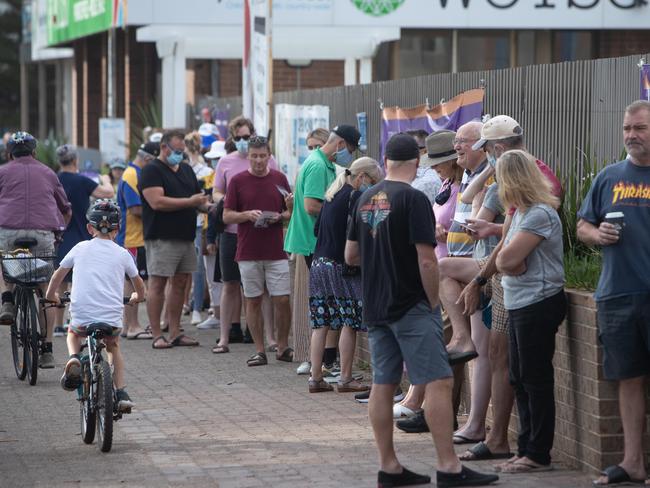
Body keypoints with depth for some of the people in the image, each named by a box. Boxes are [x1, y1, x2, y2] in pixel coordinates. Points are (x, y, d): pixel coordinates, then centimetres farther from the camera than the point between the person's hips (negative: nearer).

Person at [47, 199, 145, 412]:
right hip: (112, 319, 0)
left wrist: (51, 295, 38)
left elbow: (58, 274, 19)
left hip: (81, 317, 0)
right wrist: (137, 297, 42)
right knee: (113, 347, 30)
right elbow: (139, 284, 20)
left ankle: (73, 359, 4)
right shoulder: (122, 254, 9)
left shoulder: (80, 248, 9)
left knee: (73, 334, 35)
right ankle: (121, 393, 15)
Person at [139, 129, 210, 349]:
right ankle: (157, 335, -3)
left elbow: (199, 198, 25)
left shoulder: (186, 170, 19)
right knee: (158, 284, -5)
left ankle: (175, 333, 14)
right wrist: (190, 202, -16)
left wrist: (207, 206, 2)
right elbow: (157, 201, -19)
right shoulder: (151, 171, -6)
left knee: (180, 284, 9)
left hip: (186, 237, 8)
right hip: (162, 238, -8)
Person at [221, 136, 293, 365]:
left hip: (276, 251, 1)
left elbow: (291, 211, 11)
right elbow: (227, 216, 2)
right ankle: (259, 351, 10)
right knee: (253, 301, 4)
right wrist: (247, 215, -16)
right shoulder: (237, 181, 1)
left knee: (282, 300, -2)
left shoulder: (279, 179, 6)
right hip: (248, 253, -1)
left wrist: (280, 217, -10)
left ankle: (283, 347, 12)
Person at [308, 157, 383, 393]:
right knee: (349, 322, -2)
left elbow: (317, 228, 20)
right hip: (340, 266, -8)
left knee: (320, 324, 8)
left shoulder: (332, 194, 15)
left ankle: (316, 378, 8)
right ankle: (346, 378, -1)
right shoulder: (354, 196, -11)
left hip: (319, 262, 8)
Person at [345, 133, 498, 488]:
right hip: (411, 307, -8)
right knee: (438, 382, -7)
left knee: (382, 385, 9)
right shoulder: (413, 199, -13)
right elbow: (426, 261, -17)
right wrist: (433, 301, -6)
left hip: (374, 308, 8)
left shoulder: (365, 199, 9)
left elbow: (351, 255, 15)